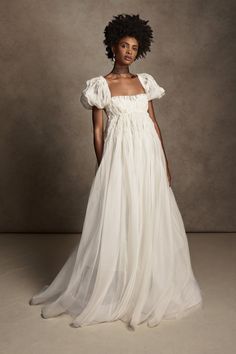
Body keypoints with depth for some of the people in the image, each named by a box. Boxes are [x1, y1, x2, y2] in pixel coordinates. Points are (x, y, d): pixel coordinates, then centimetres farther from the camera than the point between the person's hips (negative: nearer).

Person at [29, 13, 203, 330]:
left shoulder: (144, 81, 11)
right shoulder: (101, 85, -1)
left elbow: (154, 123, 12)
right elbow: (97, 131, -2)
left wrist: (164, 160, 8)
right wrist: (103, 169, -6)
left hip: (149, 155, 5)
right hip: (120, 157, -4)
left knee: (151, 221, 9)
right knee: (117, 223, 0)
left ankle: (149, 287, 27)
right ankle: (111, 291, 17)